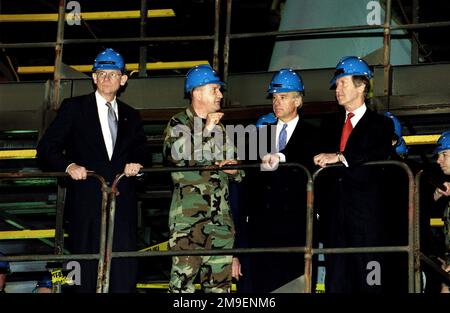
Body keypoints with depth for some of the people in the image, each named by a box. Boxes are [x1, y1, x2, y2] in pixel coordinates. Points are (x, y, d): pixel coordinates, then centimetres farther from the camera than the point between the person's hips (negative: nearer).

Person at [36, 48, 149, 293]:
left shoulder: (131, 116, 18)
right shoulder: (74, 108, 7)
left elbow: (142, 151, 20)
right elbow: (47, 149, 2)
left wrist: (137, 162, -3)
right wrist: (69, 166, -16)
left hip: (123, 204, 3)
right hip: (86, 203, -3)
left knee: (124, 270, -3)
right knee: (88, 271, -3)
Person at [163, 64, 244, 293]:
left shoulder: (220, 128, 21)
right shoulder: (179, 124, 2)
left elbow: (238, 173, 27)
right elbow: (174, 155, -18)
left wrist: (234, 168, 3)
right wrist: (205, 130, -13)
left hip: (220, 218, 6)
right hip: (188, 216, -6)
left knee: (220, 282, 5)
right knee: (183, 278, -10)